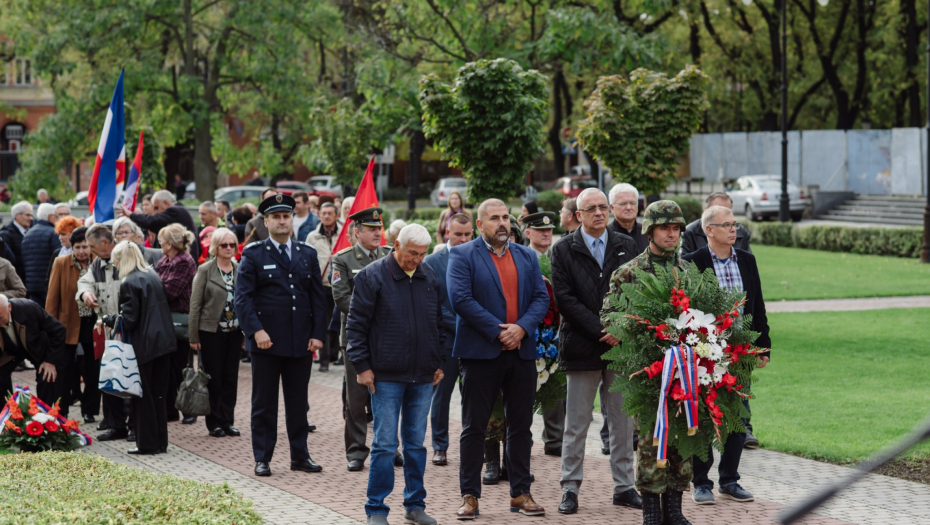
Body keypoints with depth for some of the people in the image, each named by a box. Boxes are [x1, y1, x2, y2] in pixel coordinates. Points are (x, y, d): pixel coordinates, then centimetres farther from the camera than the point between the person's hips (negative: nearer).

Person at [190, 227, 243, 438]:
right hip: (211, 332, -3)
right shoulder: (205, 270, -4)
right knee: (213, 377, 2)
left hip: (233, 332, 3)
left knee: (231, 377, 5)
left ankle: (227, 421, 13)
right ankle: (214, 422, 10)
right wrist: (194, 336, -9)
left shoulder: (239, 270, 7)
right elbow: (195, 304, -5)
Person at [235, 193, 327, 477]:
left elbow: (318, 297, 10)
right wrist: (256, 331, -17)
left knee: (298, 402, 9)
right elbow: (242, 297, -6)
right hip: (266, 341, -3)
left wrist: (317, 334, 1)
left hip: (301, 343, 3)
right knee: (264, 403, 3)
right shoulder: (253, 255, 0)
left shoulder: (308, 255, 11)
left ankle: (300, 455, 17)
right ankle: (262, 458, 9)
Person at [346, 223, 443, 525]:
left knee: (416, 443, 10)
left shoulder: (429, 278, 9)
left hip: (423, 376, 5)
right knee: (385, 444, -4)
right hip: (387, 376, -5)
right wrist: (361, 366, -8)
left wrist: (439, 363, 14)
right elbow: (356, 324, -5)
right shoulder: (372, 277, -6)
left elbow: (439, 323, 19)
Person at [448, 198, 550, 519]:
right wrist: (498, 331, -16)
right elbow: (461, 299, -13)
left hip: (521, 351, 4)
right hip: (481, 352, -4)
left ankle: (521, 493, 15)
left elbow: (541, 298, 6)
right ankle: (470, 495, 6)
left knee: (521, 426, 8)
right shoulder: (462, 256, -2)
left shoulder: (527, 257, 14)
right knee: (474, 428, 1)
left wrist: (521, 328, -12)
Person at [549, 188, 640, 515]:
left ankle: (623, 486, 13)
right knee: (576, 424, 2)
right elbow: (564, 298, -6)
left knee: (623, 422, 6)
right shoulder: (564, 250, 1)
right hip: (582, 348, -2)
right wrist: (600, 329, -13)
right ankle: (570, 489, 8)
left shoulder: (626, 246, 10)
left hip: (621, 344, 2)